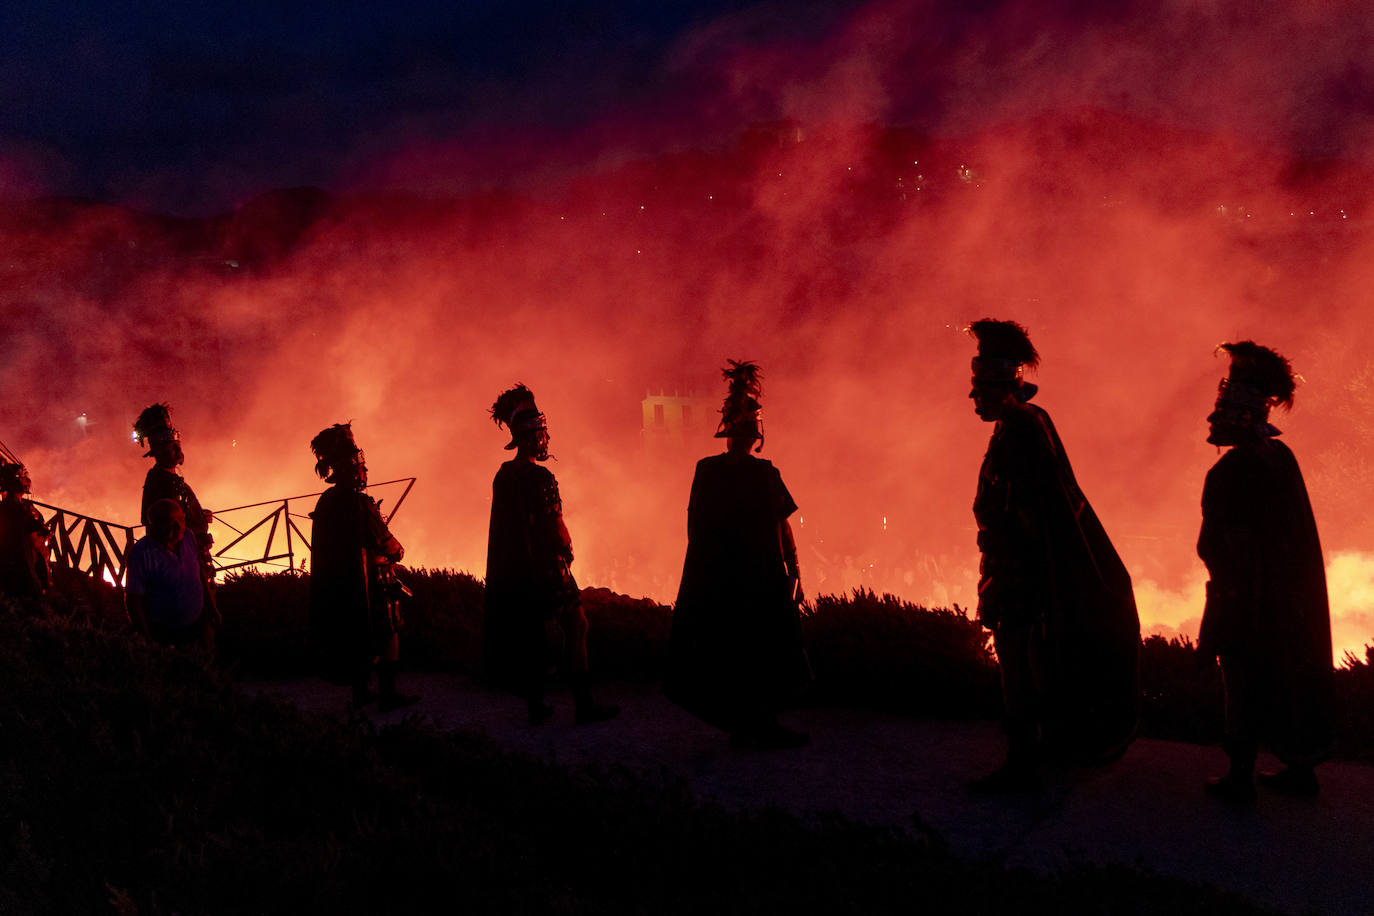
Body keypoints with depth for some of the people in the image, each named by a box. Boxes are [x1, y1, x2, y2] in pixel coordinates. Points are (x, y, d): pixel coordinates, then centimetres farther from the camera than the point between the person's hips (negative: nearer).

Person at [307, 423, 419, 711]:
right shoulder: (358, 503, -17)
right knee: (388, 633, 1)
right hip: (372, 580, -8)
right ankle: (388, 694, 0)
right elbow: (385, 542, -15)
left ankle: (361, 693, 20)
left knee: (356, 636, 15)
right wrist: (397, 550, 6)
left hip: (336, 584, 8)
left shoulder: (325, 502, 8)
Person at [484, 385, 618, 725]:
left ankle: (535, 705, 15)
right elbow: (553, 525, -19)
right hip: (546, 566, -8)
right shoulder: (539, 476, -16)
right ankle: (583, 704, -3)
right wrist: (567, 548, -5)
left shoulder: (503, 475, 9)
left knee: (530, 633, 12)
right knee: (575, 627, -1)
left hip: (514, 570, 8)